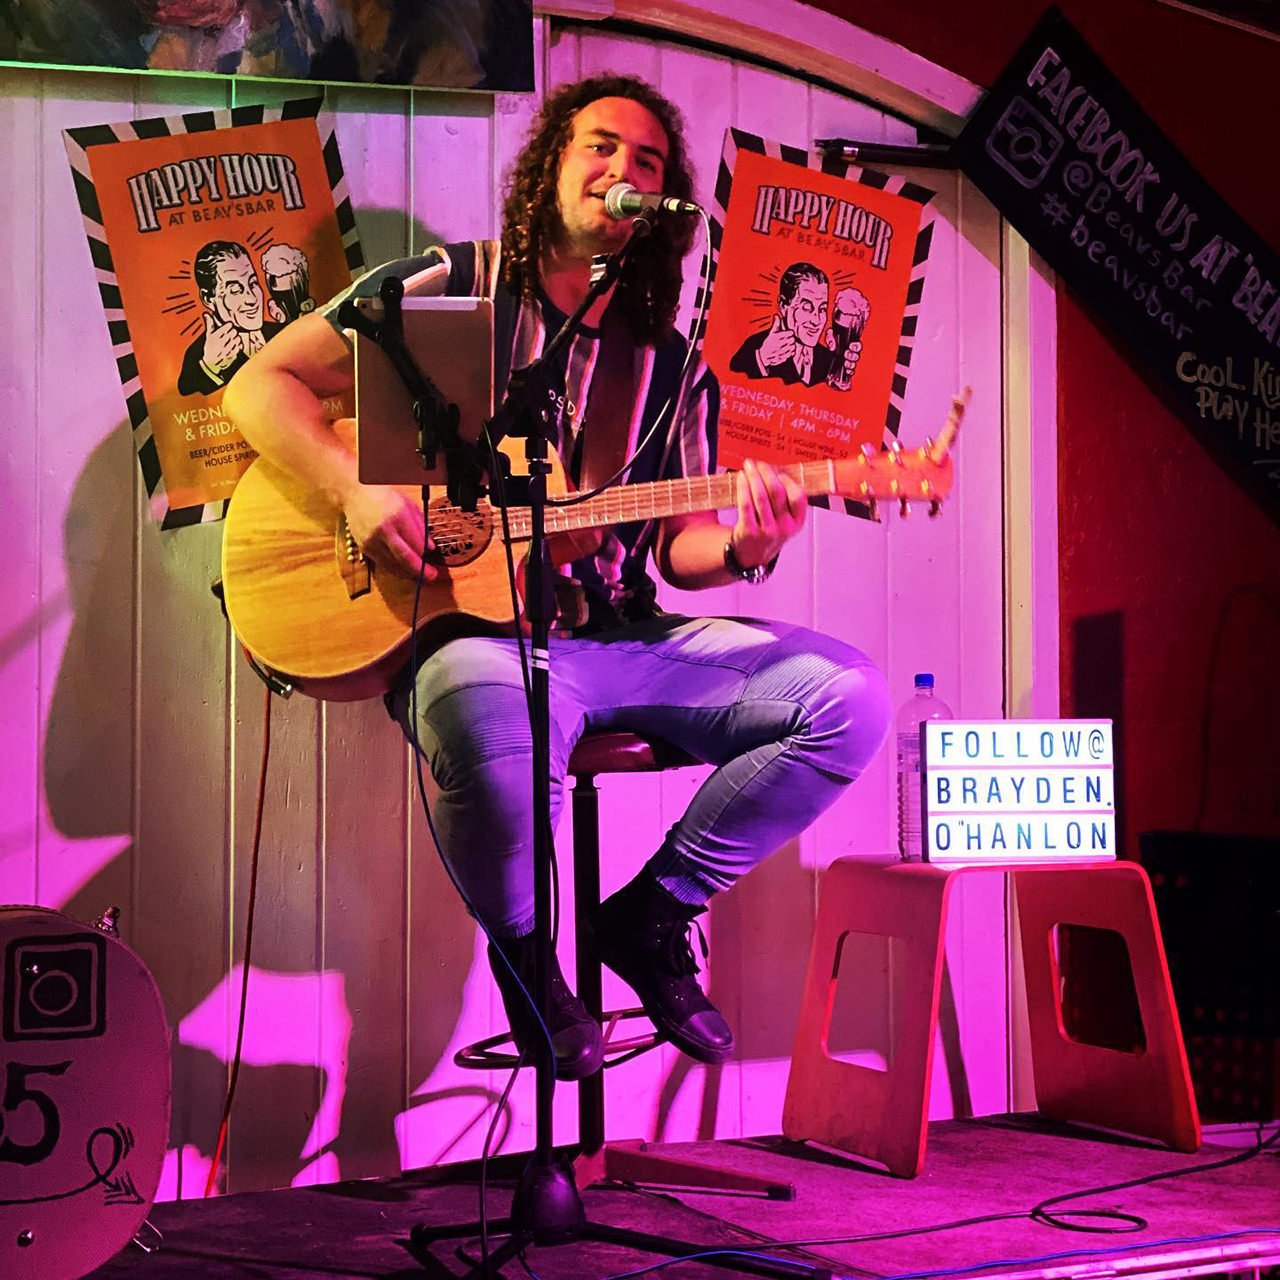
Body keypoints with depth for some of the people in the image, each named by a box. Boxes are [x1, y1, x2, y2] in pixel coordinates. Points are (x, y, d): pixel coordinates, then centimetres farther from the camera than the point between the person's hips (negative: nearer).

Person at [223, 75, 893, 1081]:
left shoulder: (673, 368, 15)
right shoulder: (452, 290, 4)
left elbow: (677, 545, 15)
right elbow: (261, 386, 2)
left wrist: (739, 551, -9)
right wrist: (356, 490, -15)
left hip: (620, 639, 5)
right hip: (468, 629, -5)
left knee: (852, 699, -14)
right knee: (494, 726, -42)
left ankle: (653, 912, 3)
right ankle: (523, 950, -7)